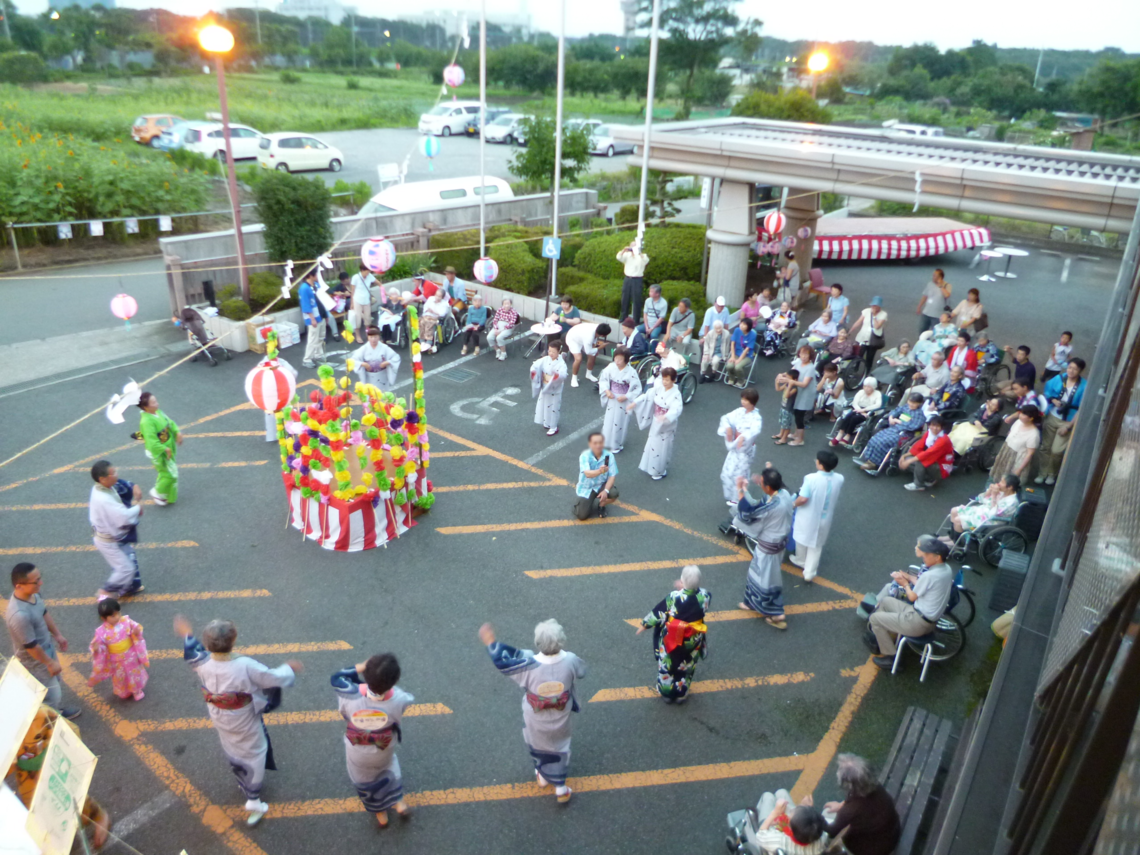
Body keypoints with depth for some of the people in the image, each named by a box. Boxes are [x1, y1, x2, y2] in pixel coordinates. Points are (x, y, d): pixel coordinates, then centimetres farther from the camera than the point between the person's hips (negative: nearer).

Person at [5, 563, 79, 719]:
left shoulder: (33, 593, -16)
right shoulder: (19, 615, -42)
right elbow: (31, 646, -28)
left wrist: (57, 635, 15)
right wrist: (50, 663, -15)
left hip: (47, 647, 8)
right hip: (35, 659, -8)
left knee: (56, 682, 30)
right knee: (51, 693, 15)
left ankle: (59, 711, 54)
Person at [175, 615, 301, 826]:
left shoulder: (202, 664, -26)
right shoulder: (246, 667, -39)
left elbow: (193, 653, -1)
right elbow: (274, 678, -25)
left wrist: (187, 634, 16)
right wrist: (290, 669, -4)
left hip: (220, 723, 5)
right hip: (246, 726, -5)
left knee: (233, 754, 31)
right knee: (254, 757, 19)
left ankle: (244, 783, 58)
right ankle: (253, 802, 30)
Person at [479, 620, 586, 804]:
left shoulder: (529, 665, -36)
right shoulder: (570, 661, -30)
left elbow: (502, 660, -23)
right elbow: (581, 671, -5)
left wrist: (491, 642, -7)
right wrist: (563, 652, 7)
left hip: (536, 721, -1)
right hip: (560, 721, 1)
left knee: (537, 746, 29)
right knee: (560, 749, 26)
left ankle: (543, 775, 54)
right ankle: (560, 788, 41)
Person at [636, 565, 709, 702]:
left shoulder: (674, 597, -32)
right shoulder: (704, 595, -23)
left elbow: (658, 612, -19)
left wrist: (645, 624, -2)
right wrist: (685, 588, 3)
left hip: (672, 640, -2)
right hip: (693, 641, 3)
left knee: (667, 666, 23)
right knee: (687, 667, 26)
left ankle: (667, 693, 42)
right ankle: (681, 694, 44)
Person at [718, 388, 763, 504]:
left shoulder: (756, 418, -21)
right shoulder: (740, 411, -1)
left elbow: (755, 431, -40)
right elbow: (726, 418, 4)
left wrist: (744, 437, -57)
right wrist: (728, 427, -17)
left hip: (746, 450, -7)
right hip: (734, 448, 7)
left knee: (739, 475, 2)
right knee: (726, 473, 14)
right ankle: (731, 496, 35)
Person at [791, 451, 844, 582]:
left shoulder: (811, 478, -30)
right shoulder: (839, 479, -15)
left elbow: (803, 499, -29)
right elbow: (836, 496, 4)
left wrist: (794, 504, -8)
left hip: (808, 518, -3)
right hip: (825, 519, 3)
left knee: (802, 539, 25)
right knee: (816, 545, 21)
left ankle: (801, 561, 49)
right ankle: (809, 573, 26)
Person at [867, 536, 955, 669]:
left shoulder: (929, 575, -27)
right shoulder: (946, 569, 0)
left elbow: (912, 597, -12)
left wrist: (905, 584, 5)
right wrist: (909, 578, 9)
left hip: (919, 623, -10)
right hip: (931, 619, 10)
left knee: (875, 618, 1)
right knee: (885, 601, 21)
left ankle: (890, 657, 8)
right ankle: (881, 639, 29)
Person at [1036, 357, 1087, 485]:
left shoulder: (1084, 386, -19)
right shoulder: (1059, 379, -6)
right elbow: (1047, 392, 10)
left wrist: (1068, 426, -16)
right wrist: (1054, 400, -12)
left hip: (1068, 422, -4)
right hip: (1052, 417, 4)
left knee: (1056, 451, -5)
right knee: (1045, 447, 9)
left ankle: (1052, 474, 20)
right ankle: (1043, 473, 25)